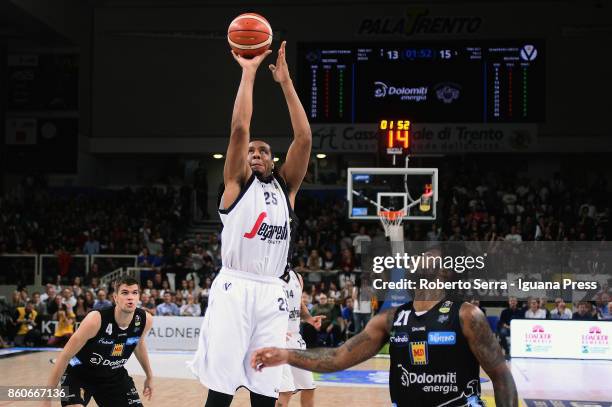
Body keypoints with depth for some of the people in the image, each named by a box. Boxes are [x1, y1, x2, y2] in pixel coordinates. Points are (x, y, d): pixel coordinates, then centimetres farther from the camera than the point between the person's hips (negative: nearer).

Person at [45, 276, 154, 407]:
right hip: (79, 374, -5)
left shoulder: (145, 320, -16)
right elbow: (65, 356, -23)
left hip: (114, 375, 5)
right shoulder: (96, 320, -32)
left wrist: (149, 376, 21)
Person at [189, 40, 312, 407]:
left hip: (272, 293, 4)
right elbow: (240, 128, -5)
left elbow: (304, 138, 5)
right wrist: (249, 72, 0)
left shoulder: (286, 187, 17)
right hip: (235, 288, -4)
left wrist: (285, 81, 4)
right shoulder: (238, 182, 8)